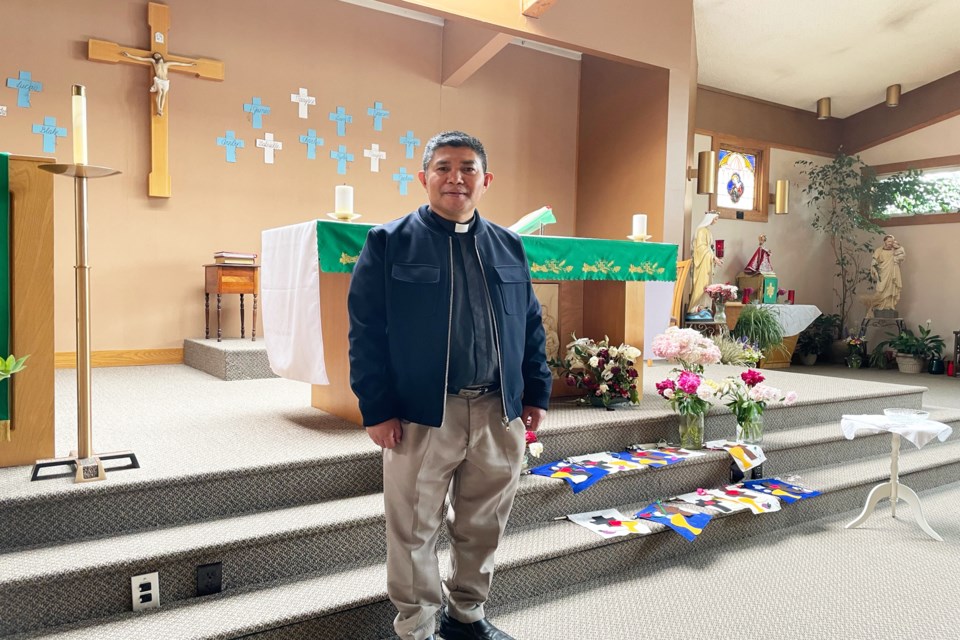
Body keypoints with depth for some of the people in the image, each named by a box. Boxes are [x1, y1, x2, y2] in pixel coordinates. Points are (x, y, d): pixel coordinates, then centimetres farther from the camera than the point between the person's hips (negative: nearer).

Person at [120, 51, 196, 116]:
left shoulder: (167, 63, 23)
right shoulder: (153, 61, 19)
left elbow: (180, 64, 26)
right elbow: (140, 58, 16)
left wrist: (190, 64, 26)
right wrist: (129, 55, 12)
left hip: (166, 81, 2)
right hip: (158, 80, -2)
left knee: (164, 95, -11)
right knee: (160, 92, -23)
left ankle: (161, 110, -15)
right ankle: (158, 109, -26)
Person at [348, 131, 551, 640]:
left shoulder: (508, 247, 10)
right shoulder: (389, 243, -2)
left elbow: (531, 327, 14)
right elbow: (366, 332, -6)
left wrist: (536, 393, 9)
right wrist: (377, 409, -10)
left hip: (499, 413, 4)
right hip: (421, 413, -4)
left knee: (483, 525, 16)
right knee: (414, 530, 8)